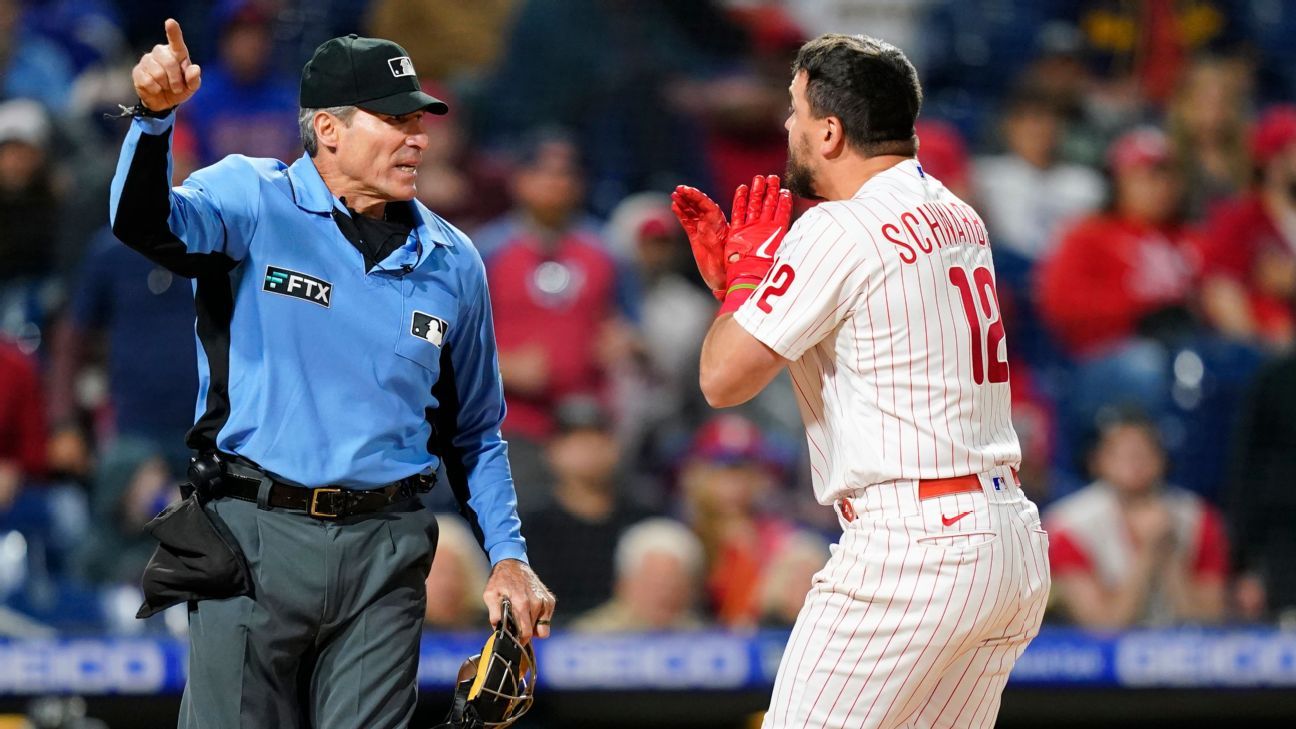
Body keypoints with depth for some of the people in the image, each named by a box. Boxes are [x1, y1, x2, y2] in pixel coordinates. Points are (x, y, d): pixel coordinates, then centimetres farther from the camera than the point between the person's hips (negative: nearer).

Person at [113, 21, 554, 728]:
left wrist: (508, 556, 8)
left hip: (383, 552, 3)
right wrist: (154, 118, -42)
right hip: (255, 535, -3)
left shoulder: (451, 261, 10)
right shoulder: (253, 200, -1)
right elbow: (146, 224, -24)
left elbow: (474, 432, 19)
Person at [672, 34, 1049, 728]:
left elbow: (724, 379, -9)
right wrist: (730, 270, 21)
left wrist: (746, 272, 6)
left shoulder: (839, 230, -11)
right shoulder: (960, 220, 16)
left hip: (910, 548, -9)